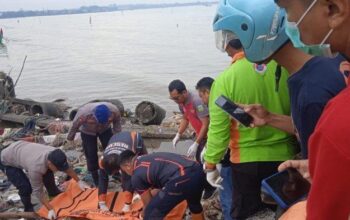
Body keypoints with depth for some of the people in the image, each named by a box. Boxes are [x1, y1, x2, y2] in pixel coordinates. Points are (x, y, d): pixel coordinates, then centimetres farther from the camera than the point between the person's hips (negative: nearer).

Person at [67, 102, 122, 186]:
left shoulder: (114, 111, -35)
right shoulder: (83, 113, -41)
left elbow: (117, 123, -10)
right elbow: (75, 125, -20)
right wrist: (70, 138, -3)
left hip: (105, 130, 2)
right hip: (88, 132, -2)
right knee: (91, 155, -3)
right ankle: (96, 180, 14)